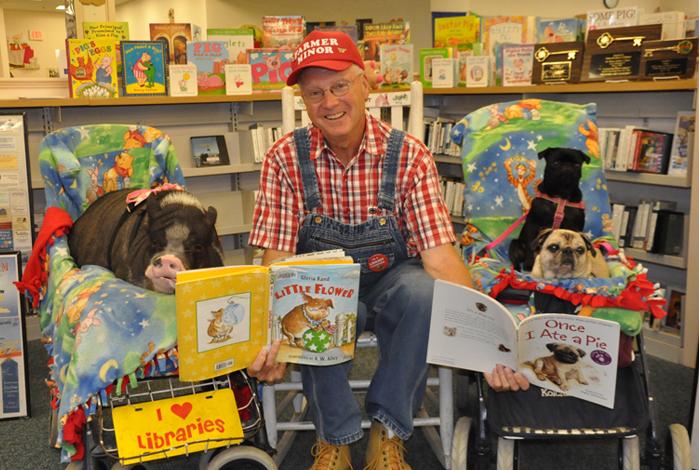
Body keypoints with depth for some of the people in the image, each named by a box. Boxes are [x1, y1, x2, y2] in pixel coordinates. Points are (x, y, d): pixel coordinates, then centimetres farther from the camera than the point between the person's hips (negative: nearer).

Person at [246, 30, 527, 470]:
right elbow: (277, 258, -14)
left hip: (391, 278, 0)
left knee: (427, 292, -33)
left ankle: (387, 432, -11)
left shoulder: (409, 155, -14)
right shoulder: (285, 158, -12)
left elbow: (439, 255, -20)